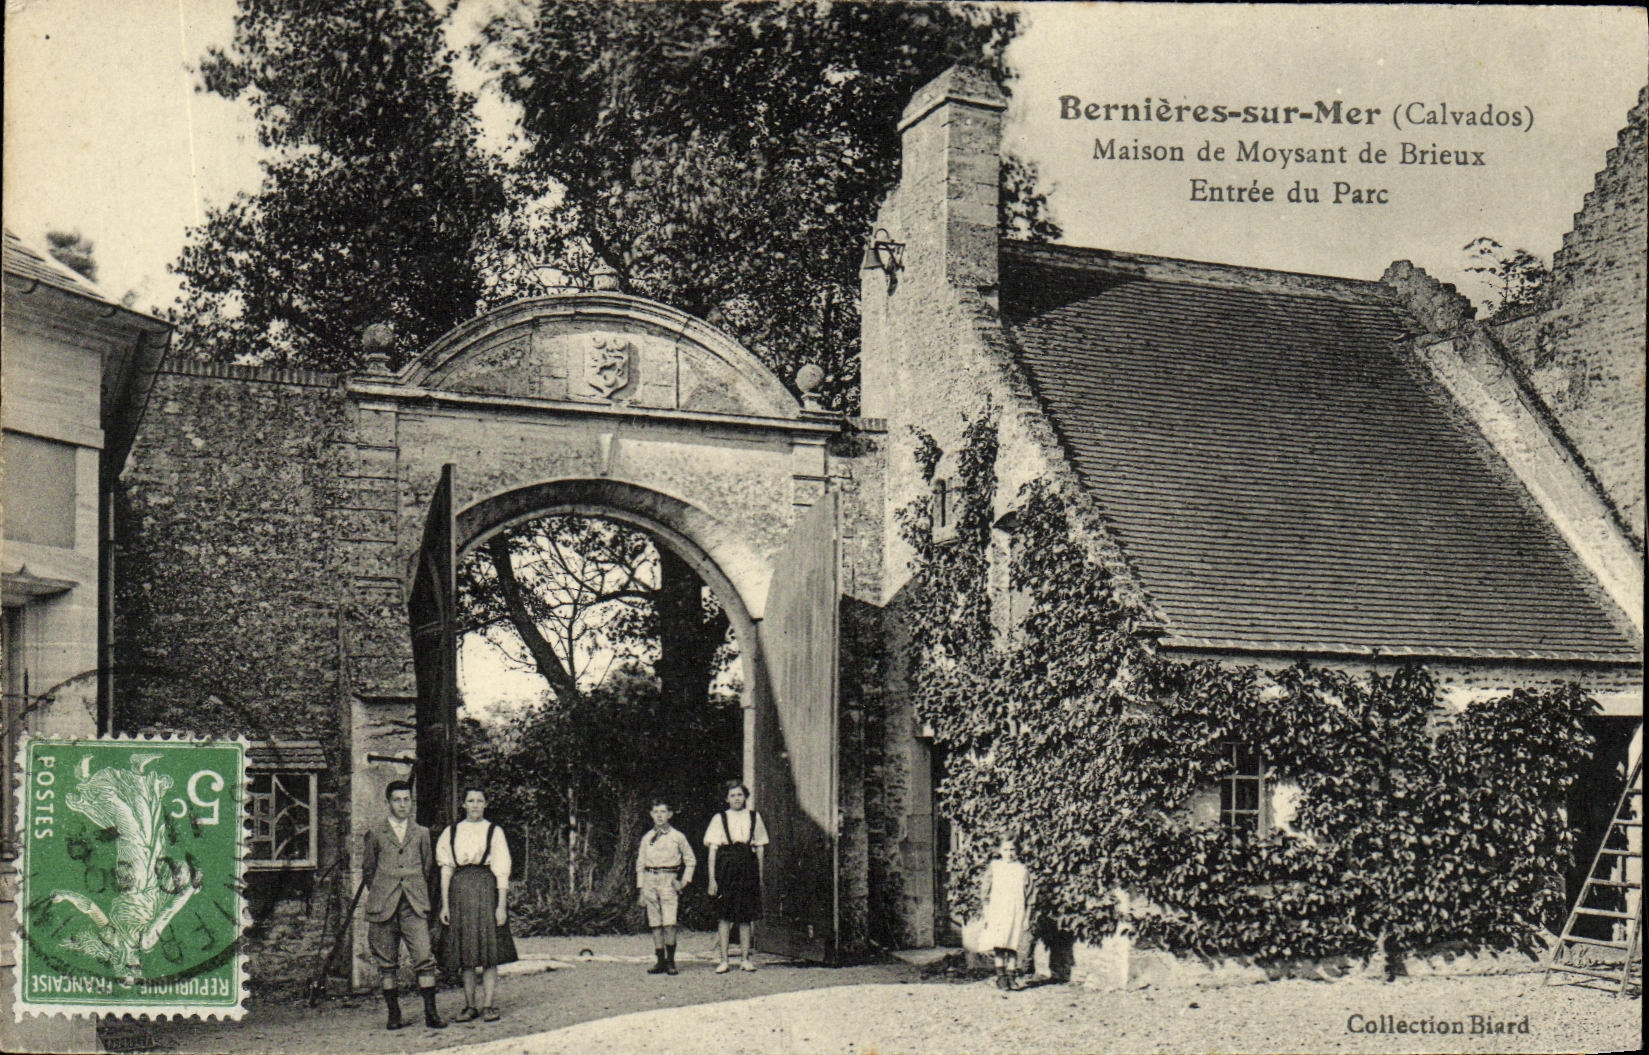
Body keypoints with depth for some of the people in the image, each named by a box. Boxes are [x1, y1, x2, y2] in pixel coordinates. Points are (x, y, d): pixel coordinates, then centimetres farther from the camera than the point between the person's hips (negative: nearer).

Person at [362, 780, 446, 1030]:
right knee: (387, 964, 3)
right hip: (383, 906, 0)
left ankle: (430, 1012, -7)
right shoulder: (375, 833, 8)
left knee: (424, 957, -10)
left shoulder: (421, 833, 13)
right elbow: (367, 869, 16)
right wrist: (379, 894, 11)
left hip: (415, 906, 0)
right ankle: (393, 1014, 10)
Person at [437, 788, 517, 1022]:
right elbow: (446, 870, 10)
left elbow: (502, 871, 0)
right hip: (460, 891, 2)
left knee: (490, 952, -4)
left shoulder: (494, 832, 5)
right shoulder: (451, 833, 10)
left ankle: (489, 1005, 0)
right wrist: (445, 904, 4)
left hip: (487, 889, -2)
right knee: (464, 953, 3)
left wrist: (502, 905, -8)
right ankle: (470, 1006, 9)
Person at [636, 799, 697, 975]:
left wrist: (684, 881, 2)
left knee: (669, 922, -13)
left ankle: (671, 961, -7)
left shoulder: (677, 837, 5)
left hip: (669, 881, -3)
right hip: (650, 880, 3)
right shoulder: (646, 838, 13)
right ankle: (660, 960, 5)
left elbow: (691, 861, 12)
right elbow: (640, 864, 16)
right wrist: (640, 888, 11)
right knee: (655, 923, 1)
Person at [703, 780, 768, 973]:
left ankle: (746, 958, 8)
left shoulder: (754, 817, 12)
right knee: (724, 914, -4)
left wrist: (760, 876, 8)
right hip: (725, 866, -2)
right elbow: (712, 850, 2)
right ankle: (723, 960, 0)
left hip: (748, 867, 2)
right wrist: (712, 879, -6)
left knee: (747, 914, 1)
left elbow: (760, 848, 13)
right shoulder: (719, 819, 6)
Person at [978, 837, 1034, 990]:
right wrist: (986, 914, 0)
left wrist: (1027, 918, 5)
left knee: (1013, 946, 0)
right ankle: (1001, 976, 1)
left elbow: (1028, 897, 10)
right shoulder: (993, 868, 6)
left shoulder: (1022, 870, 8)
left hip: (1016, 913, 1)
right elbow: (985, 892, 6)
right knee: (999, 945, -6)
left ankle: (1011, 977, 7)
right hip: (997, 912, -1)